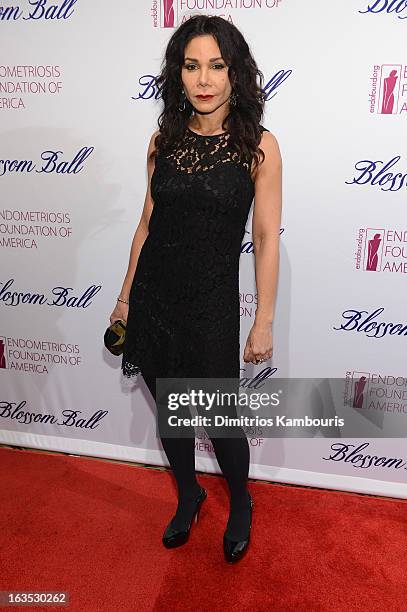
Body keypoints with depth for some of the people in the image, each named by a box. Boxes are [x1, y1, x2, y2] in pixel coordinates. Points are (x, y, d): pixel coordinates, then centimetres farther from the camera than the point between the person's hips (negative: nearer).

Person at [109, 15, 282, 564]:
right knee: (169, 410, 18)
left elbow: (267, 239, -7)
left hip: (212, 301, -4)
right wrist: (126, 297, 12)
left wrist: (264, 323, -8)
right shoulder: (164, 140, 4)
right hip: (153, 293, 4)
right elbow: (148, 223, 9)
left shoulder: (259, 145, -7)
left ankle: (240, 505, 41)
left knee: (219, 419, 8)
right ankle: (188, 496, 46)